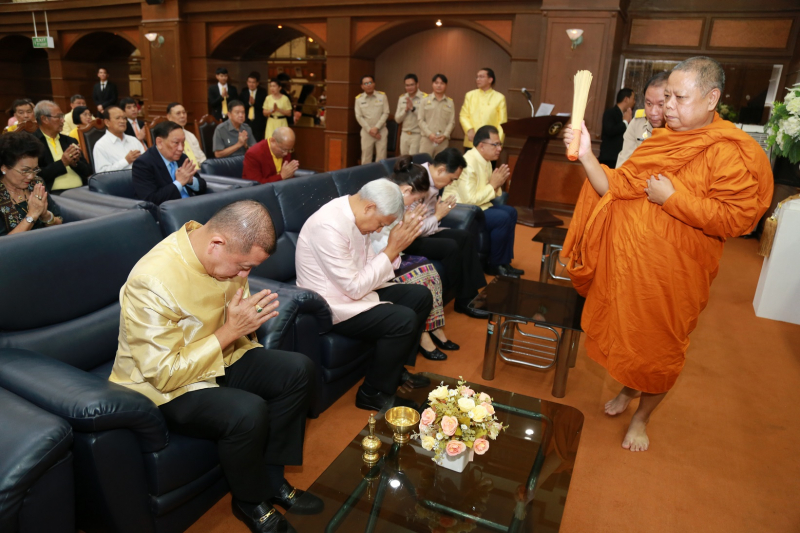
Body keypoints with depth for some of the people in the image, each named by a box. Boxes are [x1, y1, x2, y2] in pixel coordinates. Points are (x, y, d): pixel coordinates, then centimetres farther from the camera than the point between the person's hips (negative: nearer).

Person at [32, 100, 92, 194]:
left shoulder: (70, 141, 17)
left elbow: (88, 171, 16)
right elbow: (36, 175, -7)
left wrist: (75, 163, -2)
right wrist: (62, 163, -9)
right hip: (54, 194, -4)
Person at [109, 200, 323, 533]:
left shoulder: (224, 255, -8)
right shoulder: (153, 281, -31)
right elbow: (164, 375, -27)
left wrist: (248, 320, -9)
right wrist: (229, 332, -28)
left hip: (218, 358, 8)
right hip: (164, 387, -7)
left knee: (298, 370, -6)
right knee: (248, 412, -31)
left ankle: (271, 477, 9)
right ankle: (252, 502, 0)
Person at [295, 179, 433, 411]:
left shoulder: (356, 216, 1)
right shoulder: (330, 226, -28)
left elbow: (369, 267, 5)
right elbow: (355, 288, -26)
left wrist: (396, 247, -11)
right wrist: (391, 251, -21)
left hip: (354, 288, 10)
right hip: (331, 305, -10)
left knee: (421, 296, 7)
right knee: (404, 320, -23)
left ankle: (396, 368, 20)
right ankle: (374, 393, -2)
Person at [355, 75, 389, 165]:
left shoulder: (382, 96, 1)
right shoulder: (359, 98, 2)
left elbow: (386, 113, -3)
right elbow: (359, 117, -1)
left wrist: (376, 128, -11)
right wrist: (369, 130, -9)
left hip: (381, 131, 0)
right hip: (366, 132, 0)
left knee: (381, 158, -3)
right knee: (366, 159, 2)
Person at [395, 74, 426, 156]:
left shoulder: (424, 98, -8)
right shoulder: (402, 98, 9)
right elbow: (397, 119, 8)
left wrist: (413, 108, -17)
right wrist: (405, 109, -8)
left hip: (417, 135, -6)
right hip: (404, 134, 6)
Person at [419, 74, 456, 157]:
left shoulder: (450, 102, 9)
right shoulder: (425, 100, 6)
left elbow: (452, 122, 5)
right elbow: (421, 120, 2)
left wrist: (445, 135, -10)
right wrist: (429, 134, -10)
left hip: (443, 140, 1)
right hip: (427, 139, -1)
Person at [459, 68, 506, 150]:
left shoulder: (499, 98, 5)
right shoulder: (470, 95, 10)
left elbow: (502, 122, 3)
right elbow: (463, 116, 7)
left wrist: (498, 140, -8)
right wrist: (469, 130, -11)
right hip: (471, 143, 2)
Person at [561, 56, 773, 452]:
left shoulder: (733, 152, -15)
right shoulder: (662, 140, 5)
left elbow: (738, 218, -21)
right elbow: (617, 188, -1)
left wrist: (672, 197, -22)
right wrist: (587, 156, -15)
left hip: (671, 273, -5)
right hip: (625, 260, 5)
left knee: (658, 346, 10)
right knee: (625, 332, 19)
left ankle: (642, 417, 34)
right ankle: (628, 390, 48)